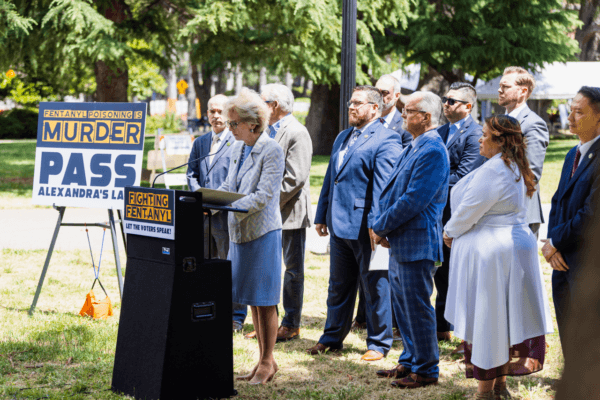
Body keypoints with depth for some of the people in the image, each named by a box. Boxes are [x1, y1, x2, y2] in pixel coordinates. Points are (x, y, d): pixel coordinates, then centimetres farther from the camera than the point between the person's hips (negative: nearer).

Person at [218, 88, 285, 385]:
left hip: (263, 231, -8)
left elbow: (263, 195, -20)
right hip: (240, 232, 8)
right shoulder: (238, 148, 11)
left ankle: (267, 363, 7)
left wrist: (230, 208, -27)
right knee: (252, 300, 12)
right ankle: (263, 360, 21)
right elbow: (228, 187, 17)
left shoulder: (272, 151, -14)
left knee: (264, 300, -1)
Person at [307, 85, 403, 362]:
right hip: (339, 224, 8)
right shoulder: (342, 138, 16)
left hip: (365, 225, -8)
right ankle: (333, 337, 27)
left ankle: (378, 343, 13)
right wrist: (321, 216, 18)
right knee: (338, 286, 17)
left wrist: (377, 225, -23)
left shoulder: (386, 140, -10)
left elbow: (383, 187, -17)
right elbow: (330, 179, 21)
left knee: (375, 287, 3)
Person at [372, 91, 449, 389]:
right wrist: (381, 225, 3)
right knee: (402, 305, 17)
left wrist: (381, 227, -14)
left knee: (417, 307, -3)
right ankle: (410, 362, 28)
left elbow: (414, 200, -22)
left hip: (417, 242, -10)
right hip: (399, 242, 10)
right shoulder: (413, 148, 15)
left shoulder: (432, 152, -18)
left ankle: (426, 370, 7)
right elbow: (391, 190, 18)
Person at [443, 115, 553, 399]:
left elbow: (469, 210, -17)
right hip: (515, 245, 10)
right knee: (502, 317, 15)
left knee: (485, 317, -1)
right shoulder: (515, 168, 10)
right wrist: (457, 232, 15)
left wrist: (450, 232, 1)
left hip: (487, 251, -10)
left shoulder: (493, 171, -21)